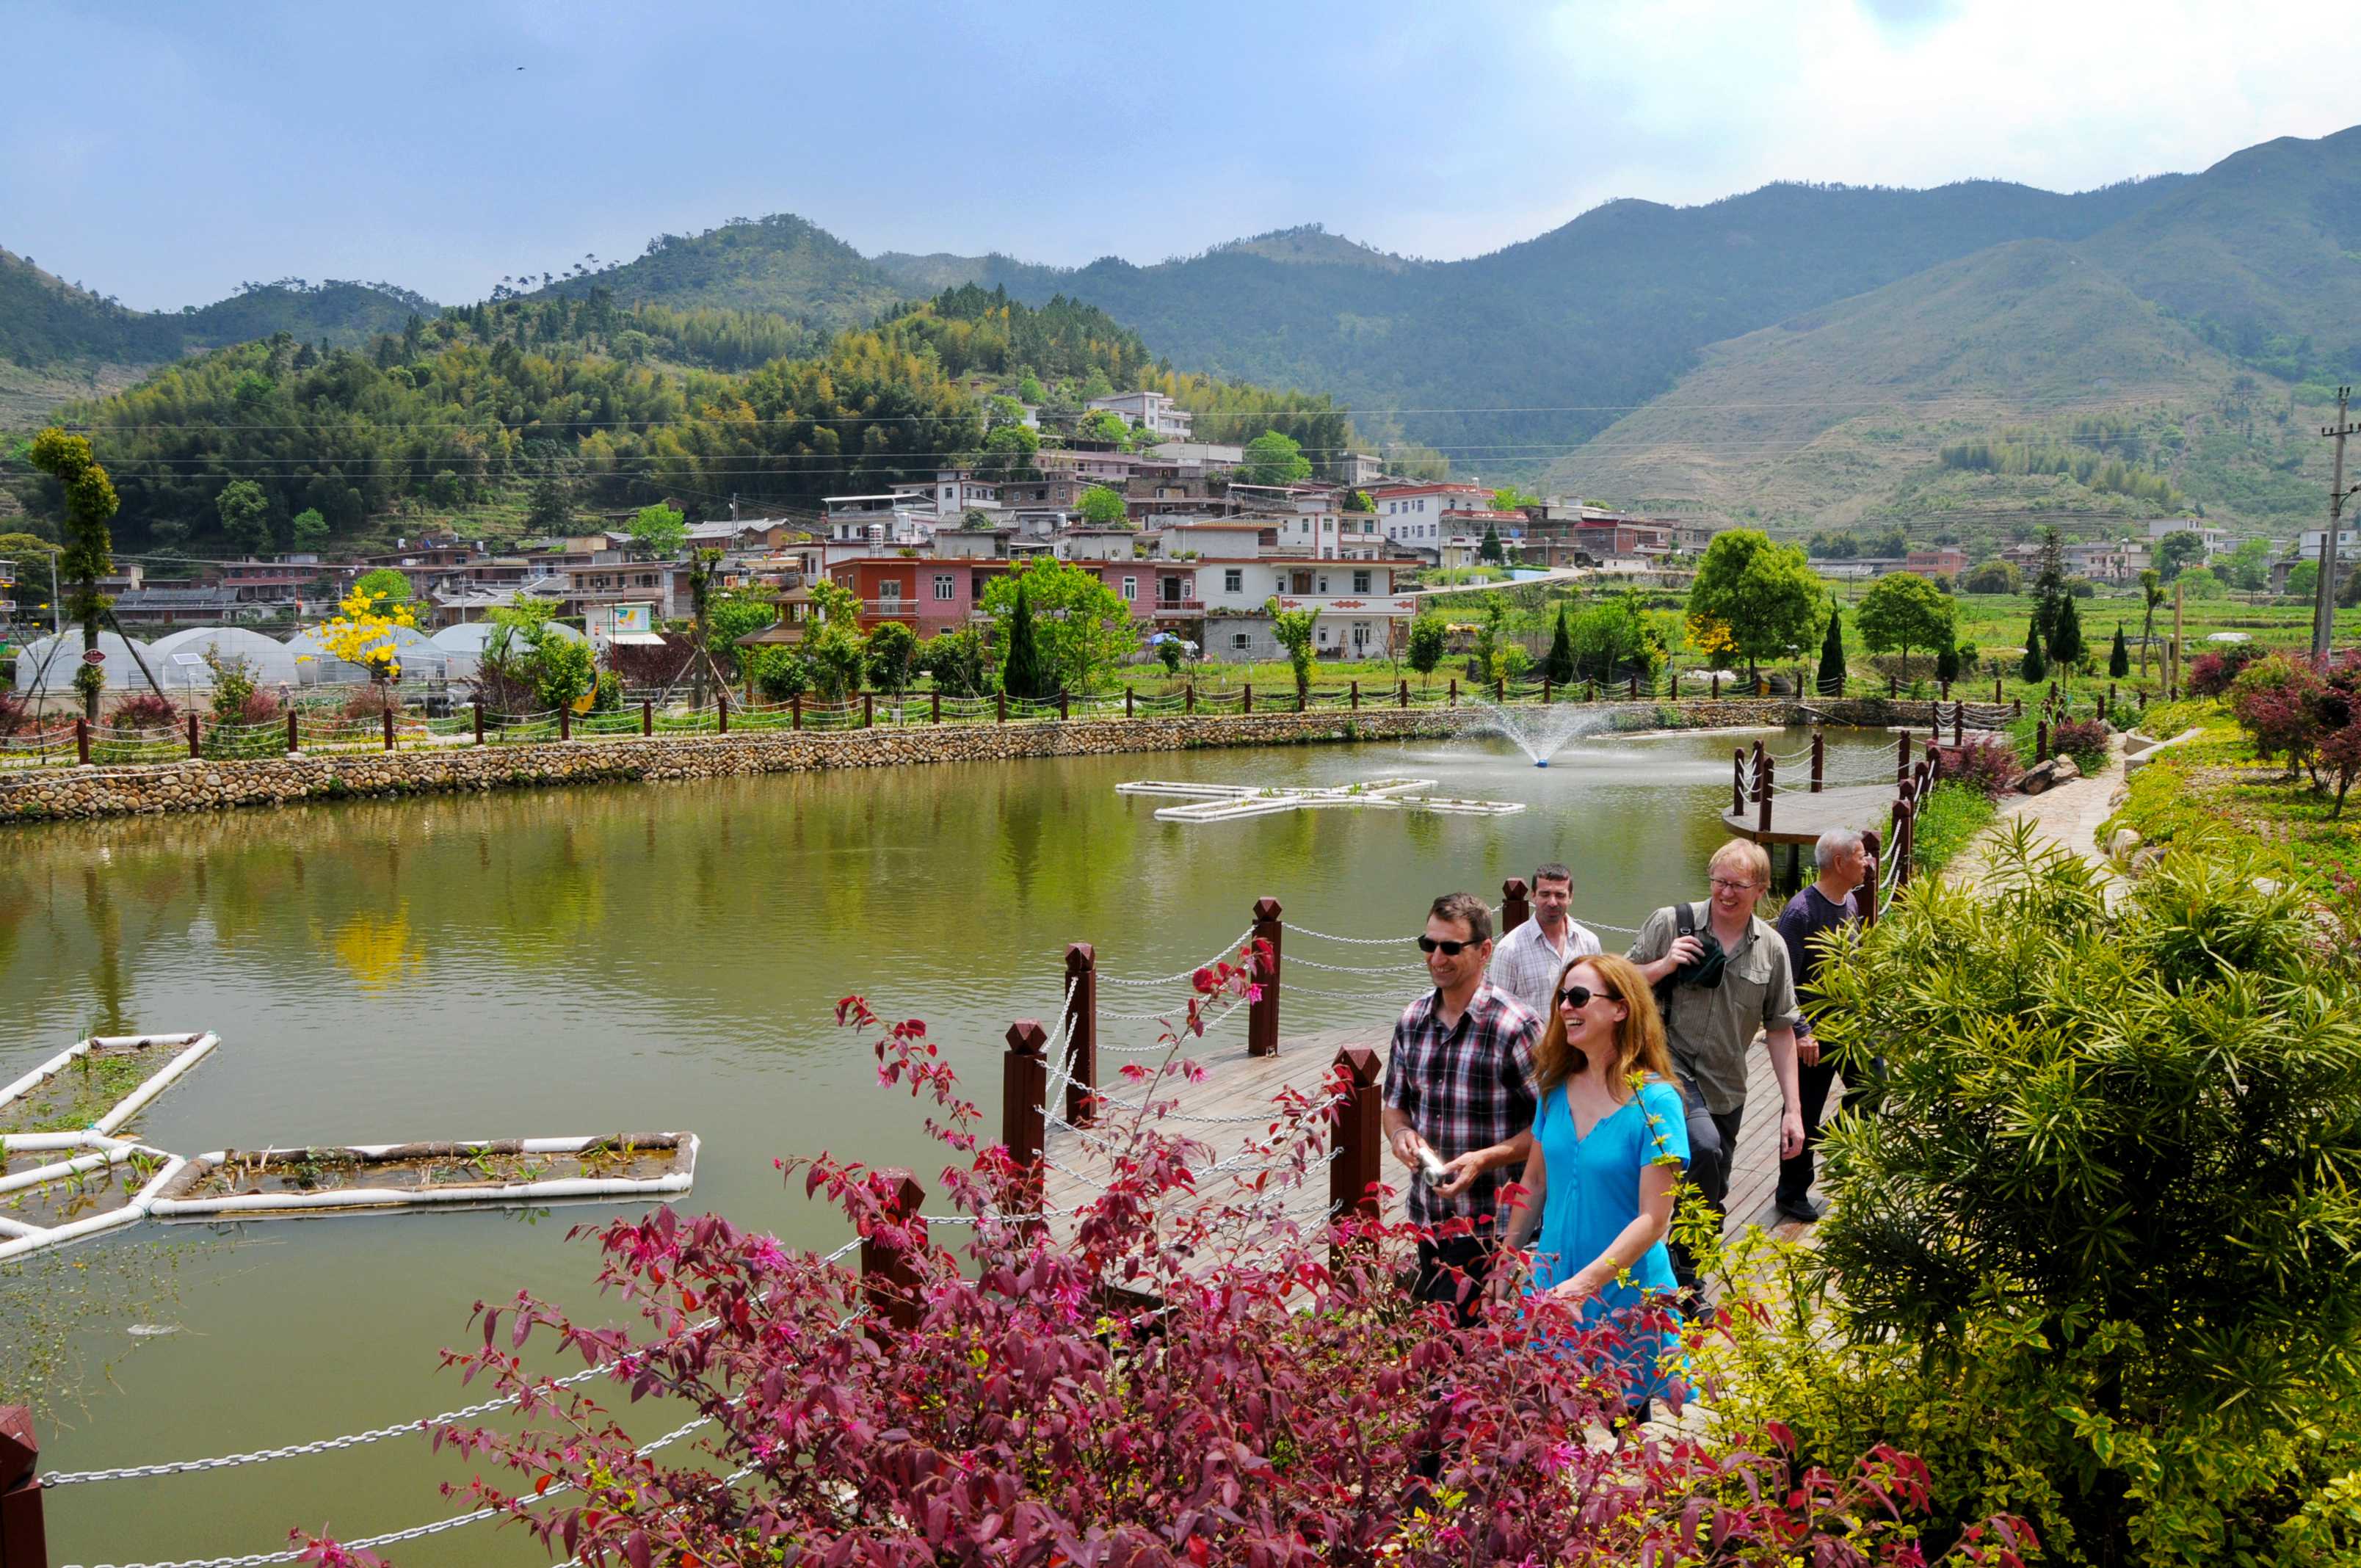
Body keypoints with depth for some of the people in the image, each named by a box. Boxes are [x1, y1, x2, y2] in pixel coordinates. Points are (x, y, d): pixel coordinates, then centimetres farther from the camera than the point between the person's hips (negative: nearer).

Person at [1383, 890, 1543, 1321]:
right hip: (1426, 1216, 6)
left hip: (1489, 1225, -6)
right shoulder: (1412, 1021, 5)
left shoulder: (1515, 1026, -15)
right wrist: (1401, 1133, -7)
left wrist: (1484, 1159, -21)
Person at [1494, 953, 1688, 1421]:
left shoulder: (1654, 1102, -16)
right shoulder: (1557, 1086, 1)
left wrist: (1583, 1285, -26)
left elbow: (1654, 1220, -19)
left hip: (1623, 1297, -5)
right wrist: (1506, 1261, 11)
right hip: (1551, 1284, 5)